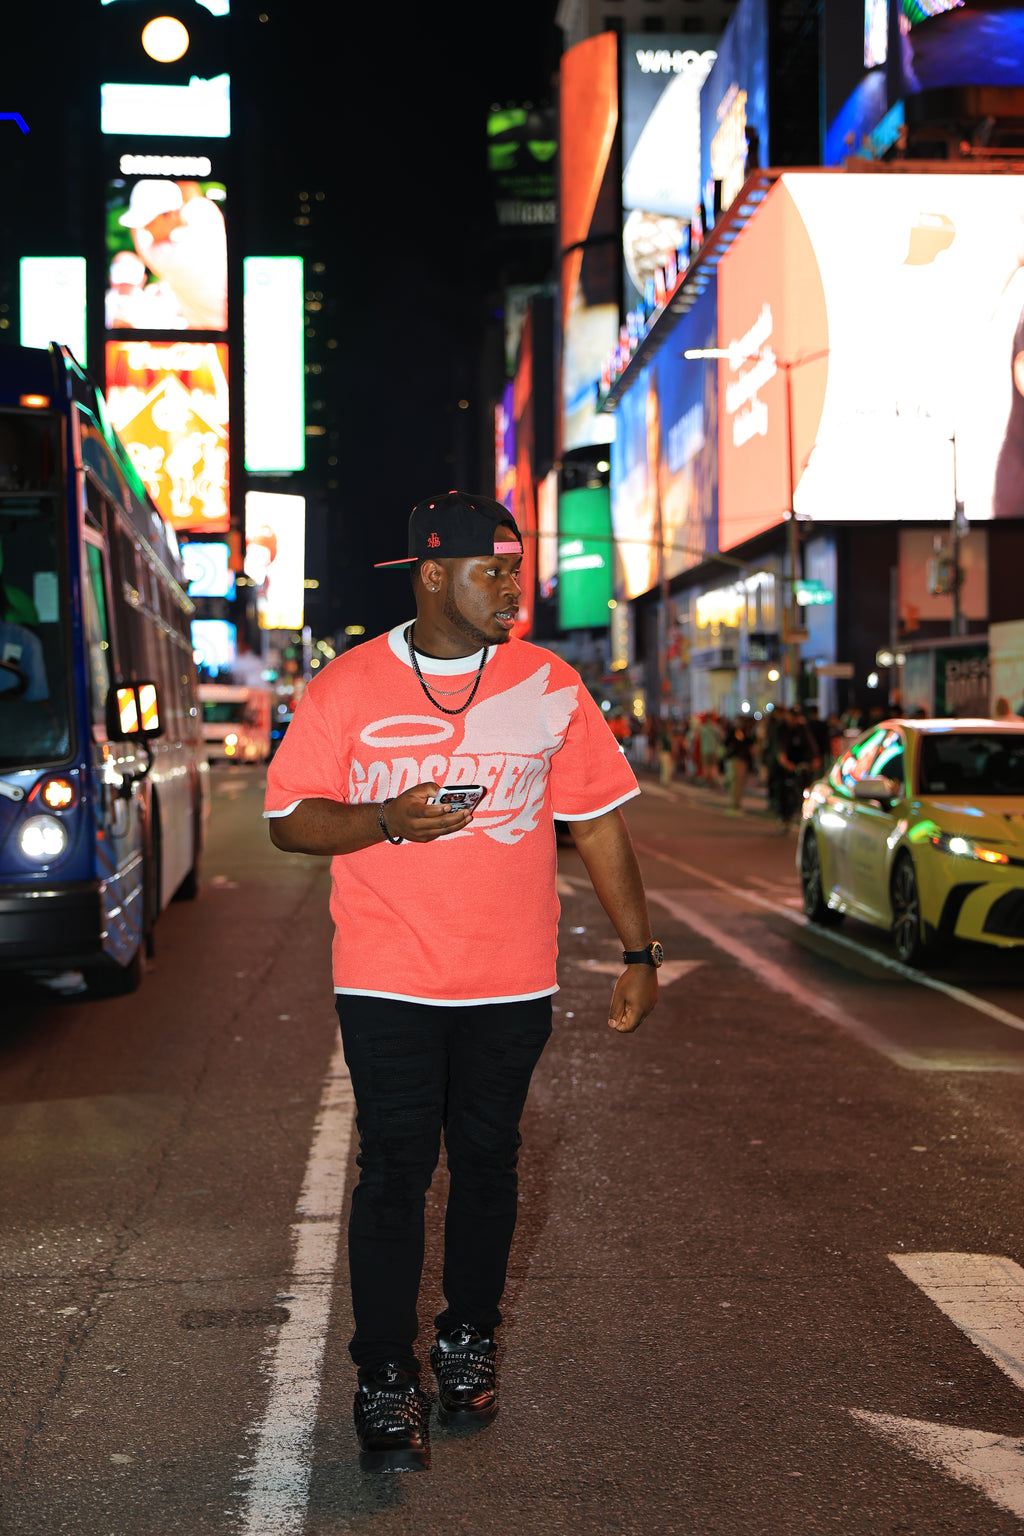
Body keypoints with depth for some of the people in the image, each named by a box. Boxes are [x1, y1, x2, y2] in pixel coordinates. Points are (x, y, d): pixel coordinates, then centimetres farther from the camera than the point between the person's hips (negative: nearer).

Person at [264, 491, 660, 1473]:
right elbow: (289, 820, 0)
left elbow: (598, 823, 6)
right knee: (394, 1171, -3)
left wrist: (638, 953, 4)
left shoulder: (549, 687, 2)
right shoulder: (344, 690, -2)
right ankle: (384, 1382, 7)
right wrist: (387, 820, -19)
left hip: (511, 984, 2)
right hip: (387, 983, -2)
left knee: (486, 1163, 10)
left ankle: (468, 1344, 29)